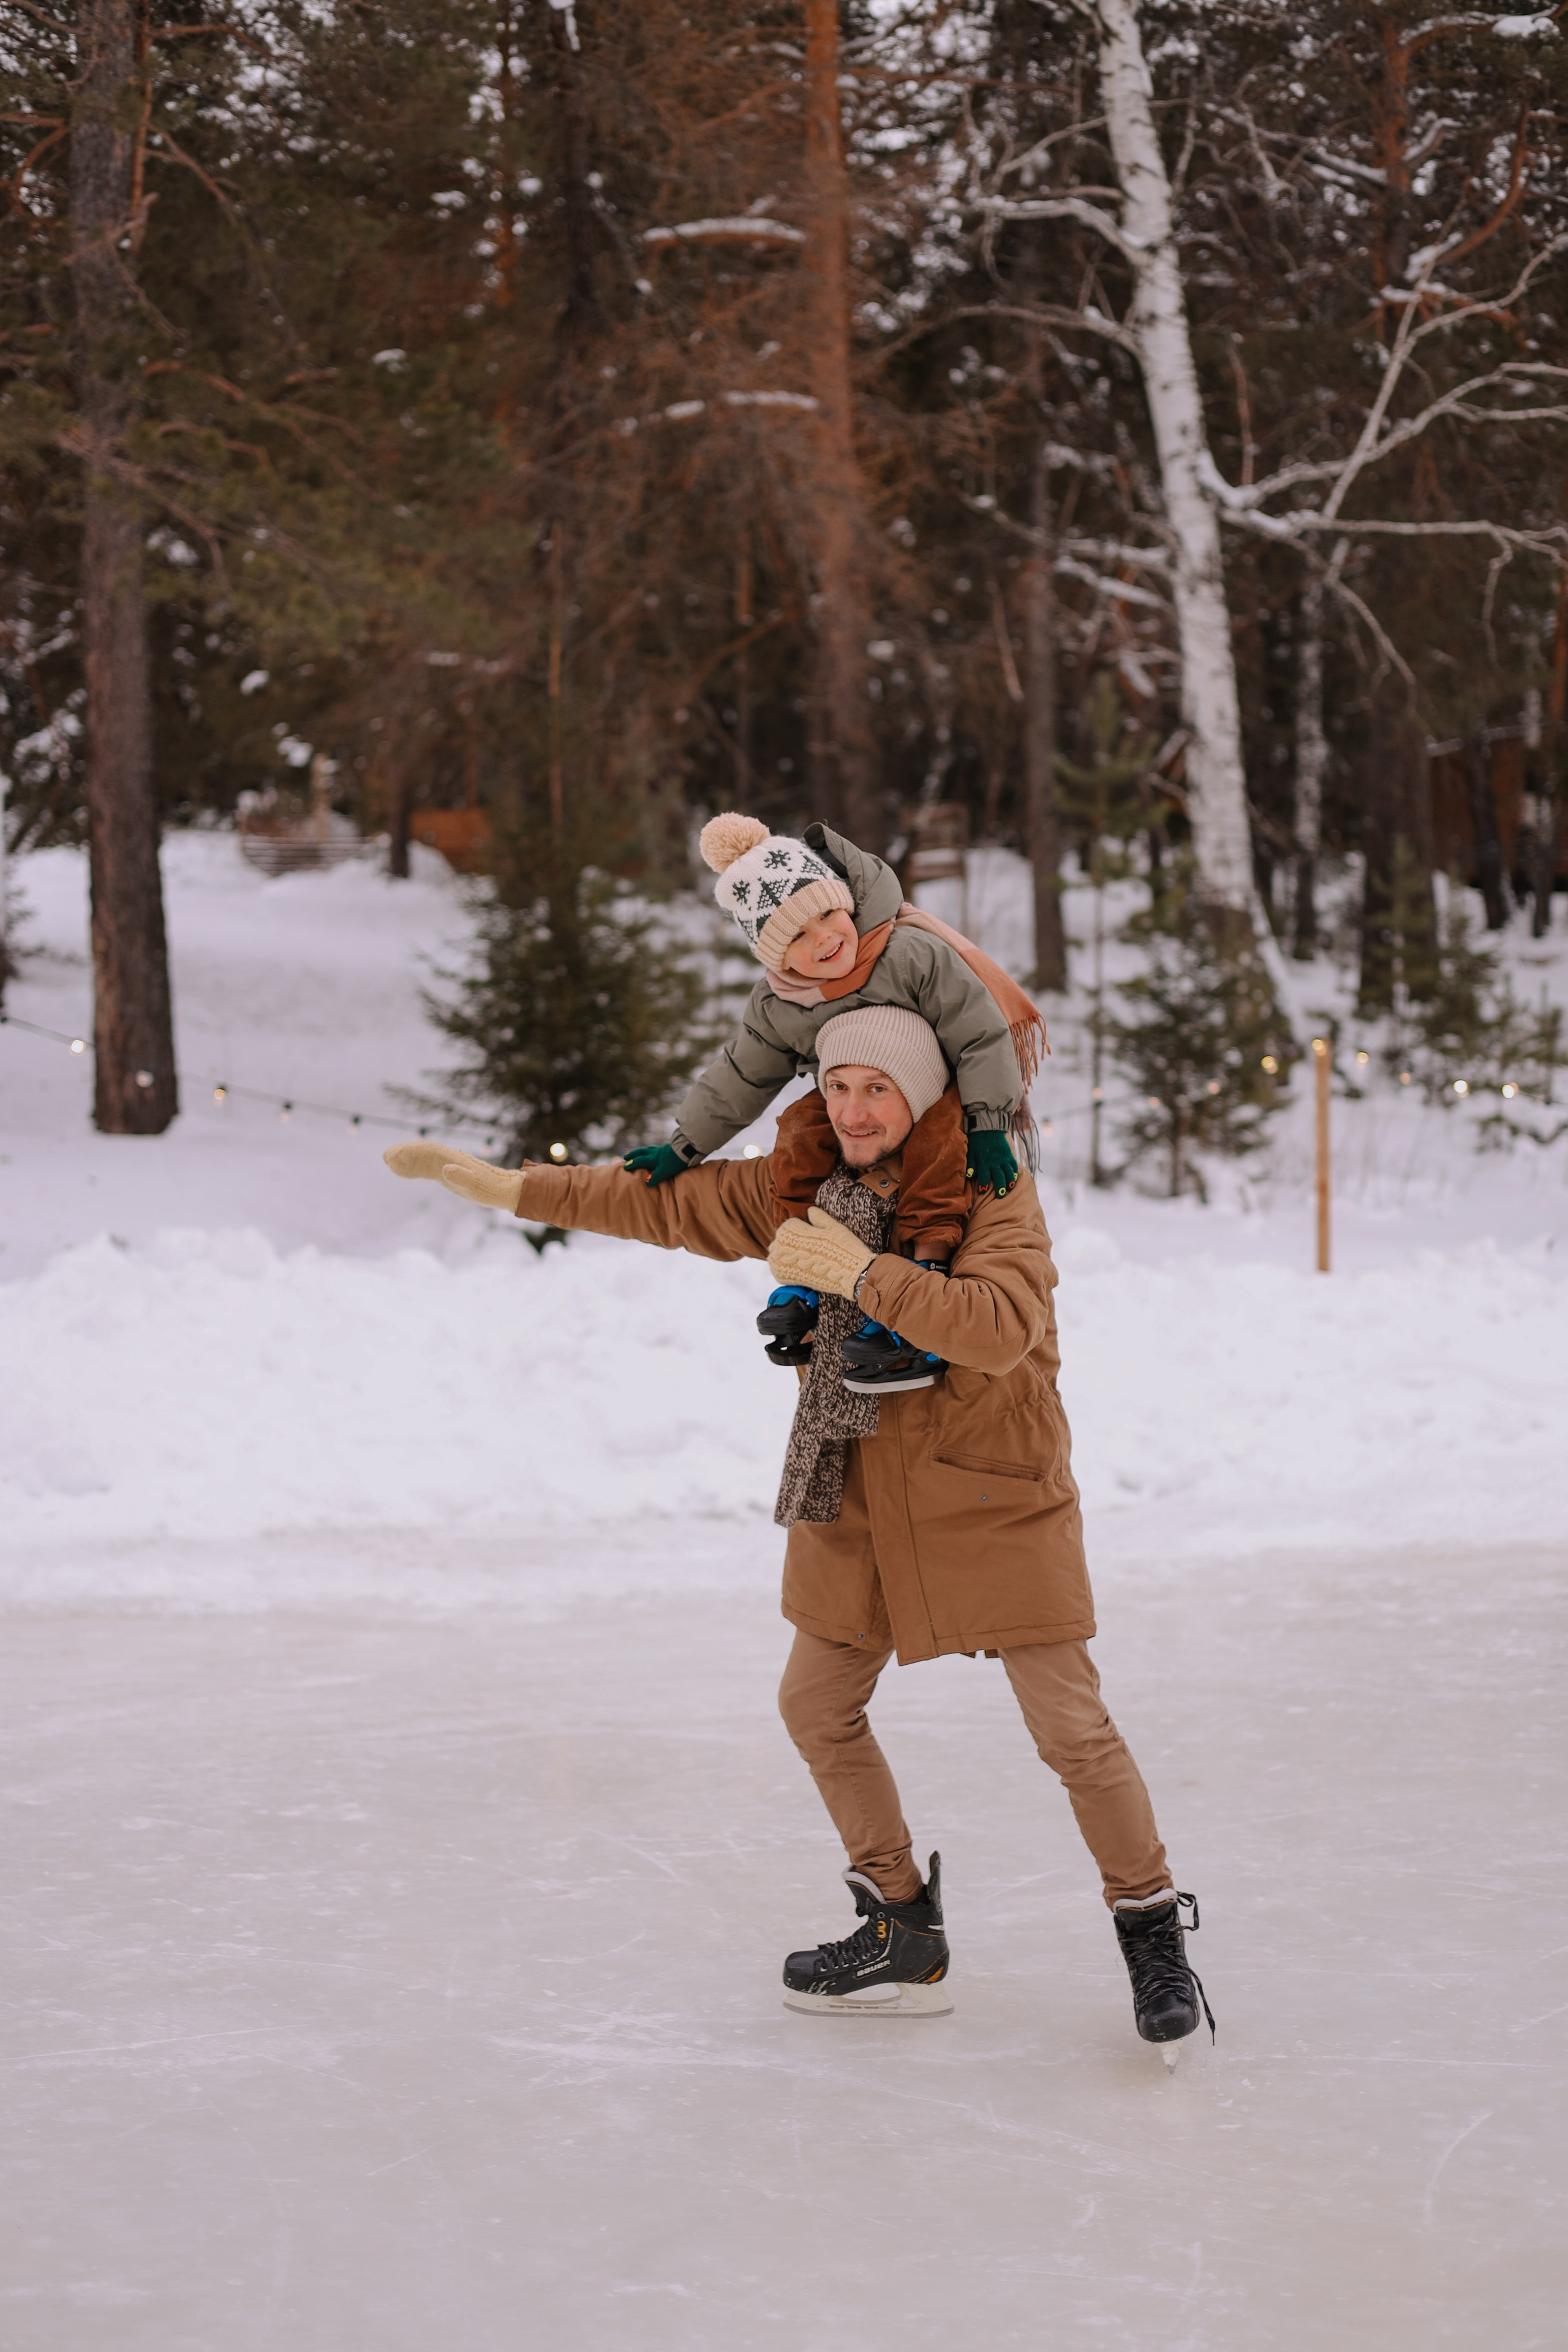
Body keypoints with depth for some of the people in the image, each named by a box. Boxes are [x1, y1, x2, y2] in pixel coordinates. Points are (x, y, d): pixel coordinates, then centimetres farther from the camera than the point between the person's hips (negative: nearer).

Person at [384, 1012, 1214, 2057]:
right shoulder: (804, 1188, 1)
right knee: (818, 1705, 11)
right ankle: (905, 1935, 25)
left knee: (1072, 1726, -8)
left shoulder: (994, 1197, -17)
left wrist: (862, 1272, -36)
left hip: (993, 1496, -6)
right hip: (862, 1492, 6)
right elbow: (665, 1202, 7)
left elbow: (999, 1327, -33)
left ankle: (1154, 1936, 8)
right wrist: (508, 1186, 4)